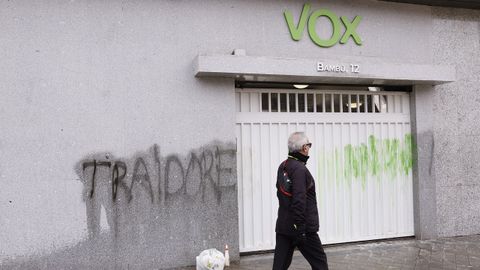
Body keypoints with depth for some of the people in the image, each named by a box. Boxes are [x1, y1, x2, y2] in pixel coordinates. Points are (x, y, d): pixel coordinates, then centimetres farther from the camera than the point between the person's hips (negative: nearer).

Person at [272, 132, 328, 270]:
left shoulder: (283, 166, 9)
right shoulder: (299, 169, -18)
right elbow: (299, 200, -23)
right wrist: (300, 229, -21)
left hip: (283, 226, 8)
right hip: (304, 227, -8)